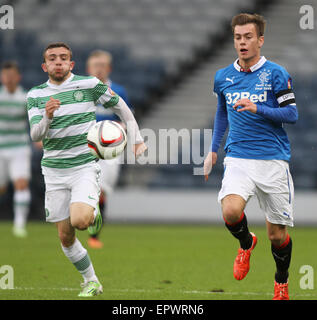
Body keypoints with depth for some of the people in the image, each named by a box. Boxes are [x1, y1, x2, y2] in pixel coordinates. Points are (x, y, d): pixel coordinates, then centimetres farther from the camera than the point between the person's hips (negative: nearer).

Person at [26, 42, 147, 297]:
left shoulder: (89, 85, -3)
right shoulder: (36, 95, 4)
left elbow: (121, 107, 10)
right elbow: (35, 135, -5)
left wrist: (137, 140, 7)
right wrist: (47, 117, -25)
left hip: (85, 166, -3)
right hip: (54, 171, 3)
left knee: (79, 221, -27)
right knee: (65, 237, 3)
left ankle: (94, 213, 9)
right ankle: (91, 282, 21)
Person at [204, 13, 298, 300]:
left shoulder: (276, 73, -2)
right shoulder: (223, 77, 9)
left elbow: (292, 114, -6)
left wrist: (257, 109, -19)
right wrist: (213, 150, 24)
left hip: (273, 161, -2)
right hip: (238, 158, 2)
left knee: (277, 234, 3)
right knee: (231, 211, -26)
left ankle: (282, 282, 30)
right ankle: (246, 243, 8)